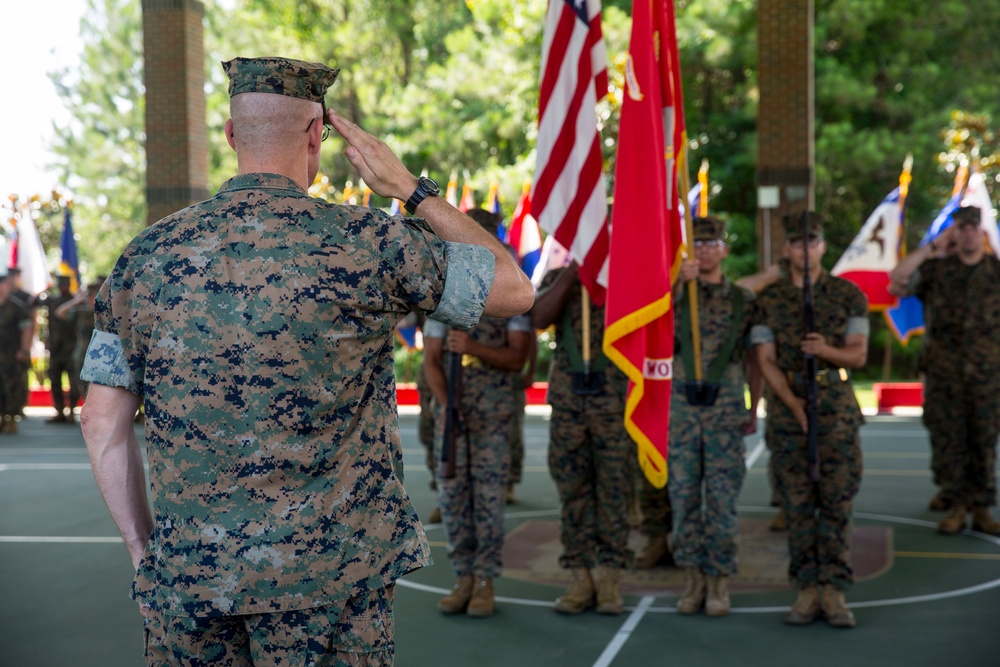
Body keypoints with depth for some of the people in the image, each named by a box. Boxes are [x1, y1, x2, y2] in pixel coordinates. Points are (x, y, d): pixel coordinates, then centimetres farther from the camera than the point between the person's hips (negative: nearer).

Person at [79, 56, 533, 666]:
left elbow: (103, 421, 4)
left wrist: (144, 550, 12)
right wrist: (413, 190, 7)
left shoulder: (149, 254, 3)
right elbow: (515, 291, 3)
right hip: (328, 571, -3)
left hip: (184, 574, 4)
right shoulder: (365, 244, -8)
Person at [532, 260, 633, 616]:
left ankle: (609, 578, 8)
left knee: (614, 489, 0)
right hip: (568, 398, 2)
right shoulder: (557, 278, 11)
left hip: (615, 398, -2)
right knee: (573, 488, 4)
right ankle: (580, 577, 11)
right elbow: (540, 318, -8)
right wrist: (572, 273, -12)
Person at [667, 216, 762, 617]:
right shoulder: (676, 293, 5)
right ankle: (693, 579, 14)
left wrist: (754, 410, 4)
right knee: (684, 497, 4)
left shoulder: (743, 299, 5)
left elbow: (753, 359, 9)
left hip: (726, 410, -1)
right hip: (682, 408, 1)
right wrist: (679, 280, -34)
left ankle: (719, 583, 11)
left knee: (723, 499, 1)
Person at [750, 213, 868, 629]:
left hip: (837, 407, 0)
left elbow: (858, 355, 1)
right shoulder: (768, 301, 6)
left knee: (837, 499, -4)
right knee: (798, 501, 1)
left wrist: (826, 350, -20)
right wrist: (793, 403, -12)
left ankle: (834, 590, 1)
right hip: (787, 407, 1)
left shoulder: (848, 295, 5)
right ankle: (807, 590, 7)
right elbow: (766, 360, 2)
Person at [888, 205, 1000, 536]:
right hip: (943, 372, 0)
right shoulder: (935, 269, 5)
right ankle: (955, 507, 10)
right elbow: (897, 277, -13)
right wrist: (932, 247, -9)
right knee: (948, 442, 1)